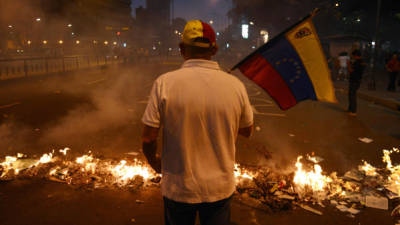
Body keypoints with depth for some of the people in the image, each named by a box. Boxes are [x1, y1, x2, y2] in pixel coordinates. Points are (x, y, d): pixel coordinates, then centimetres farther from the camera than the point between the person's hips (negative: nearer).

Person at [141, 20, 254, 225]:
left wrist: (154, 162, 6)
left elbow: (148, 139, -14)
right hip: (220, 187, 2)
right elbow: (247, 131, 2)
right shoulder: (235, 85, -12)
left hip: (179, 189, -1)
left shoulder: (164, 83, -18)